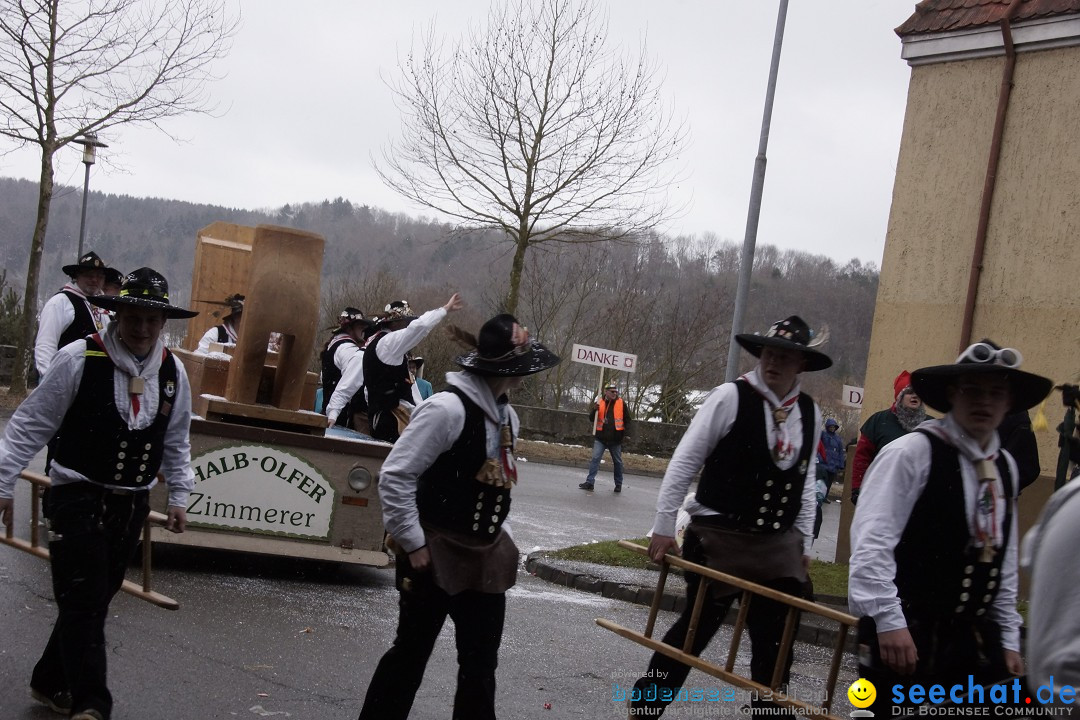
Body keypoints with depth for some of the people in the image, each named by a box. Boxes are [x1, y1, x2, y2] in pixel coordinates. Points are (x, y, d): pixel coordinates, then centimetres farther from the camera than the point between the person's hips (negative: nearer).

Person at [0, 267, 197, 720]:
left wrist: (179, 497, 16)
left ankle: (50, 683, 31)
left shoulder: (173, 373, 3)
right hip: (78, 498, -5)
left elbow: (176, 442, 17)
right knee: (82, 604, -9)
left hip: (132, 506, 5)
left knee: (95, 602, 14)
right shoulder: (79, 359, -12)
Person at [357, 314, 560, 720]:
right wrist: (413, 544, -18)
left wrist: (494, 539, 12)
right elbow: (394, 478, -21)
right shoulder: (448, 408, -21)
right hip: (436, 556, -8)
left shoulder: (506, 416, 7)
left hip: (485, 558, 8)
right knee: (410, 655, 6)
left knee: (480, 663, 13)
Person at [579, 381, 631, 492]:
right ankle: (590, 482, -11)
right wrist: (595, 410, -15)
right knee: (595, 458, -10)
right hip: (600, 437, 0)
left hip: (615, 439, 0)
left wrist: (625, 432, -6)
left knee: (617, 462, 11)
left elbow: (627, 419, 7)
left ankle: (618, 484, 24)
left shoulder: (621, 404, 0)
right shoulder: (600, 403, 2)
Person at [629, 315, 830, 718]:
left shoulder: (810, 413, 3)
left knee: (774, 642, 9)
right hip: (718, 538, -4)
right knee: (696, 629, 4)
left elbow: (805, 481, 13)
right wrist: (664, 526, -10)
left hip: (777, 545, 5)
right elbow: (685, 461, -10)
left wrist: (803, 542, 12)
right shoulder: (730, 397, -12)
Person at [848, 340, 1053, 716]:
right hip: (905, 635, -7)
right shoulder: (912, 452, -13)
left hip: (974, 639, 7)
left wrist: (1008, 636, 17)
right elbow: (872, 541, -17)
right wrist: (889, 621, -21)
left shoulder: (1005, 466, 11)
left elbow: (1003, 558, 18)